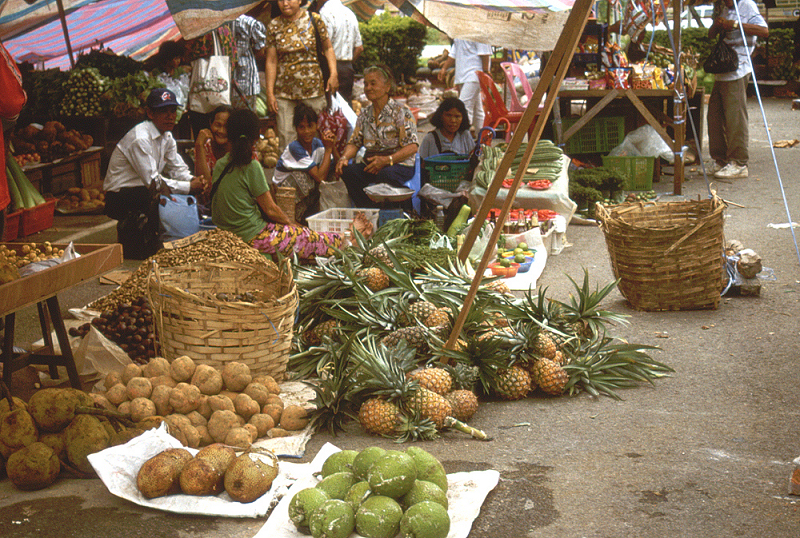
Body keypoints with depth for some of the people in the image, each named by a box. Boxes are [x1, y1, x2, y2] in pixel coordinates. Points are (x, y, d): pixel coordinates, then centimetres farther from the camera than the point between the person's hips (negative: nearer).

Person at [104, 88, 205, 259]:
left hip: (141, 191, 8)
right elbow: (152, 181, -25)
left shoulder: (167, 136, 6)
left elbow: (178, 169, 8)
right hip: (119, 198, -8)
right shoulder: (140, 139, -22)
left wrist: (194, 180, -14)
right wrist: (189, 187, -24)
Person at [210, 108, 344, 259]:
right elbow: (270, 210, -11)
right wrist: (292, 224, 9)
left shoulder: (220, 164, 5)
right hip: (254, 237, -9)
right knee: (334, 241, -3)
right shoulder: (251, 167, -17)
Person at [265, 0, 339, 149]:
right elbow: (271, 61, 4)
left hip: (312, 86, -1)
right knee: (285, 135, -2)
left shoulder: (314, 19, 1)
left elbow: (328, 47, 6)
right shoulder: (274, 26, 4)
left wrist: (333, 74, -8)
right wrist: (269, 92, 0)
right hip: (284, 89, 1)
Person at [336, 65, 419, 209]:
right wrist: (345, 157, -8)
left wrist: (386, 160, -24)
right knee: (347, 171, -25)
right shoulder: (365, 114, 15)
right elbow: (354, 142, 16)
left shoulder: (401, 112, -3)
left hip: (400, 164, -5)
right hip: (370, 165, 5)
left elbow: (412, 146, -11)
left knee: (386, 175, -39)